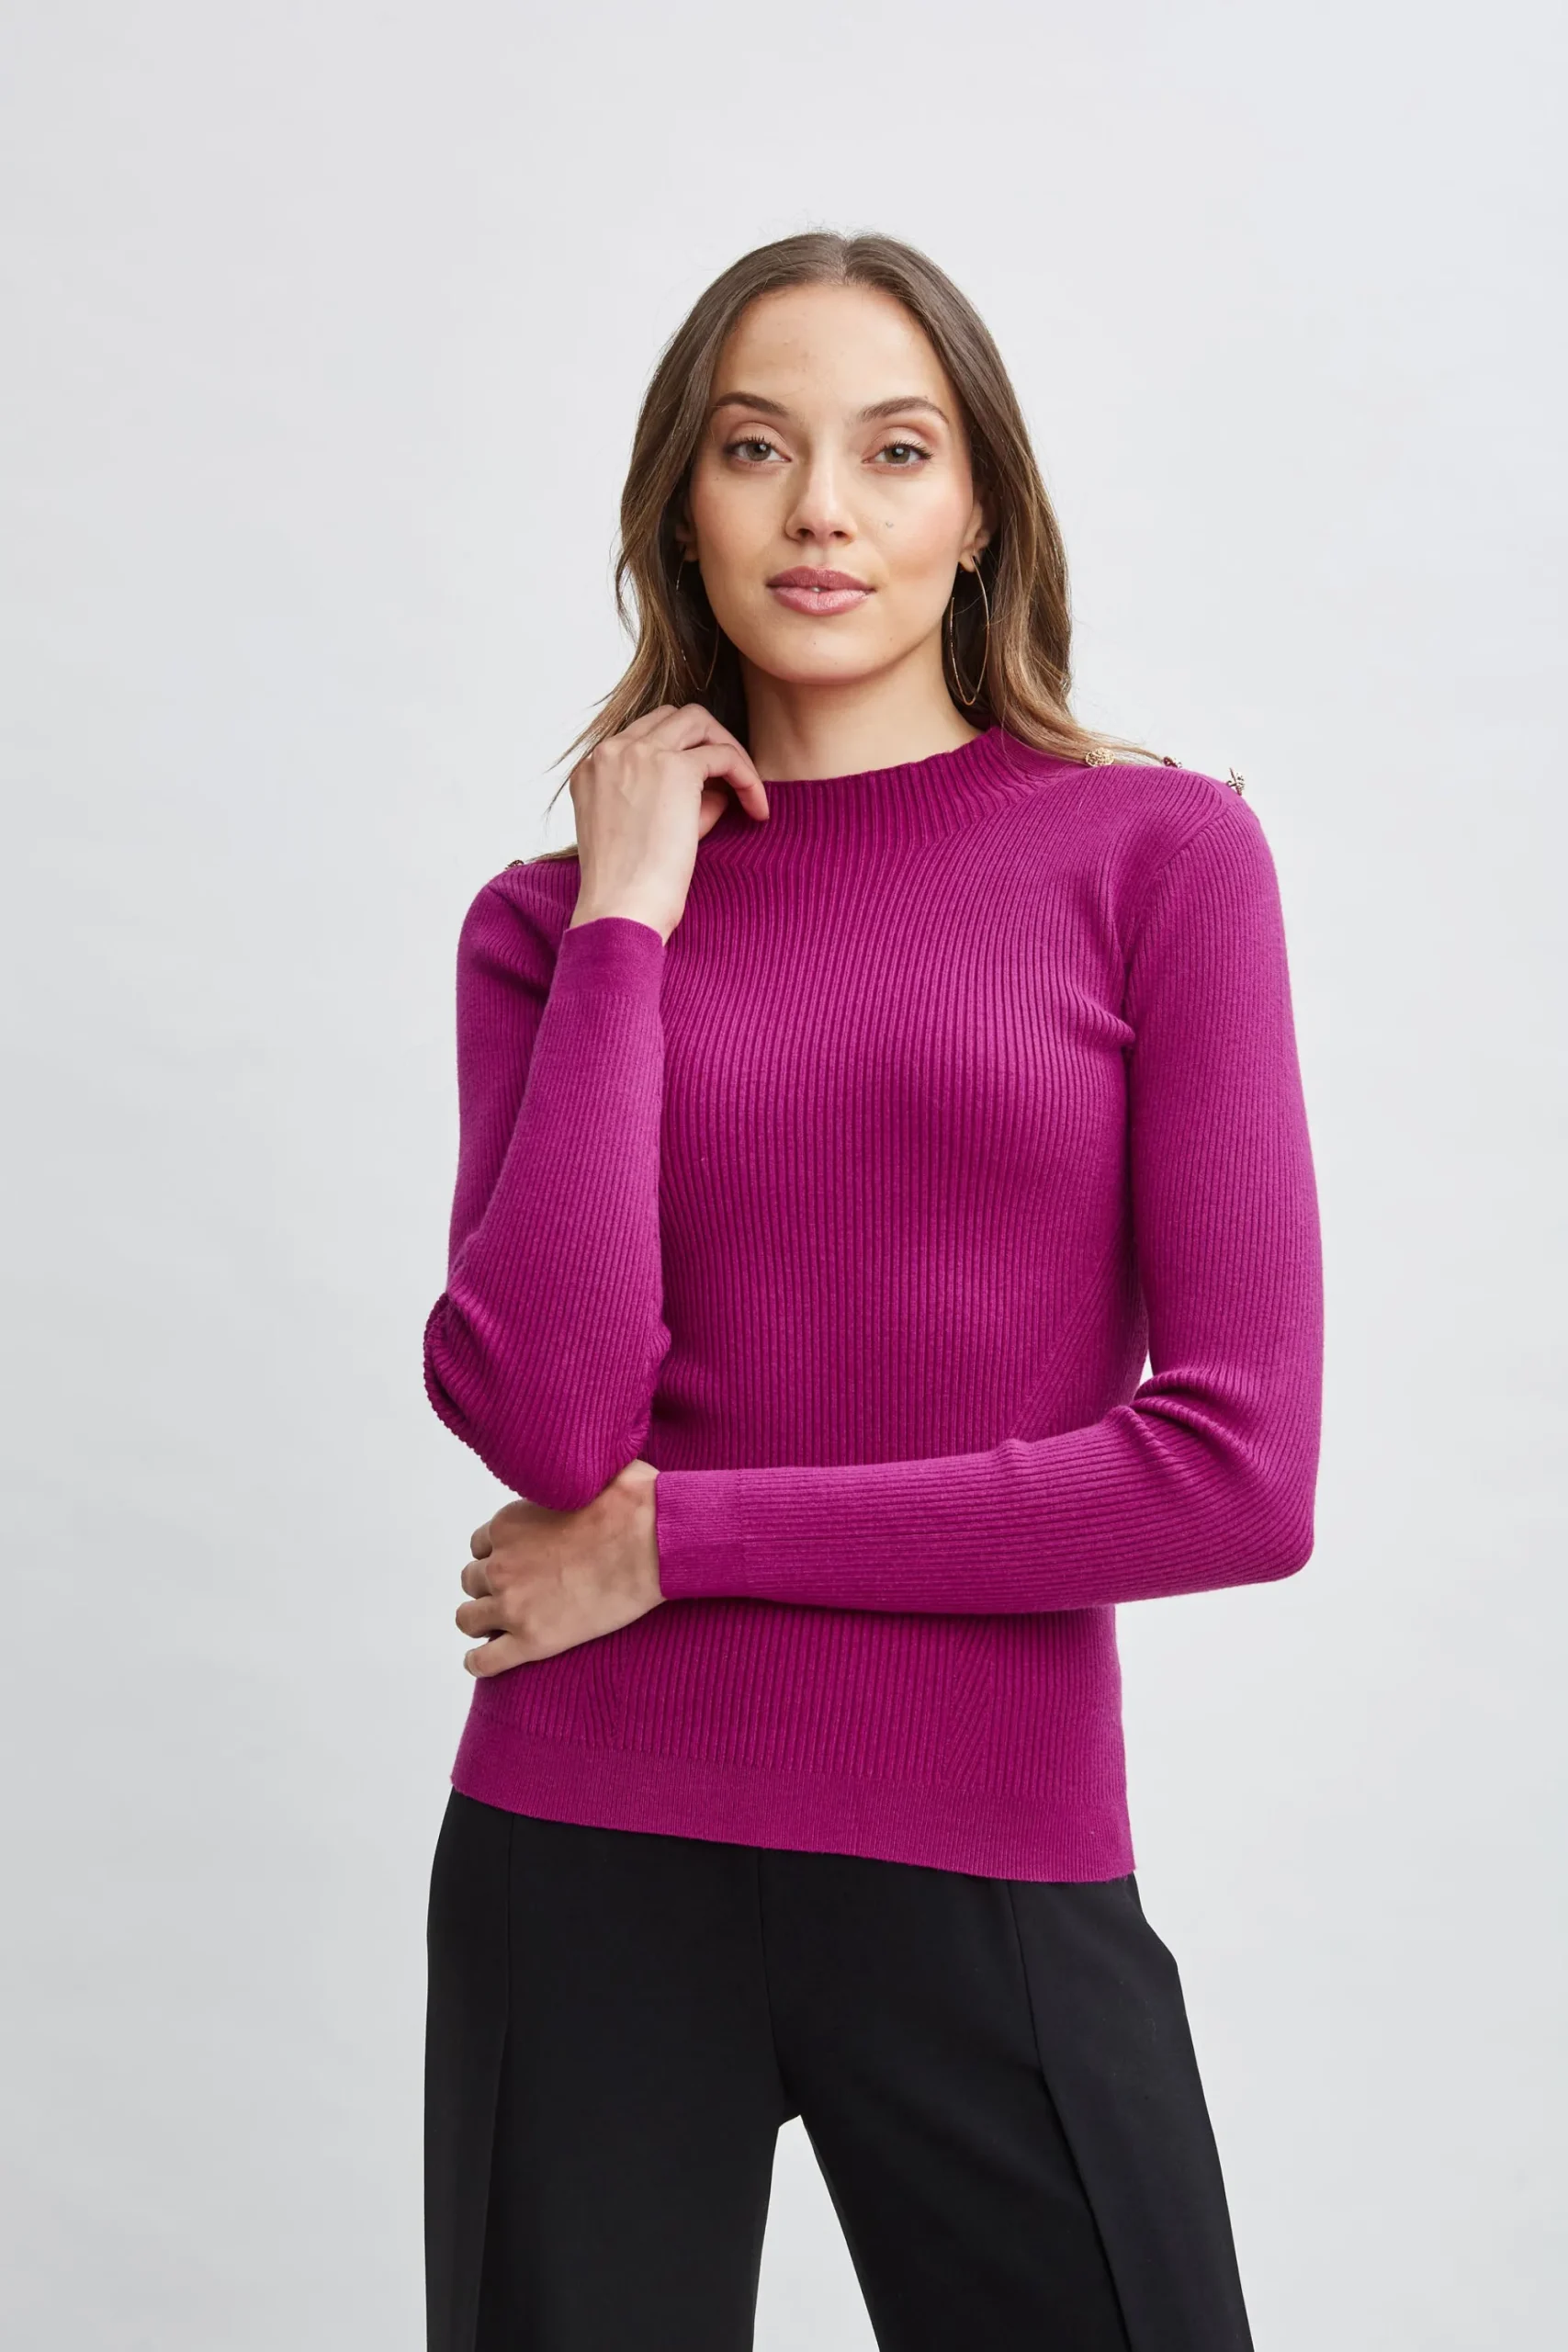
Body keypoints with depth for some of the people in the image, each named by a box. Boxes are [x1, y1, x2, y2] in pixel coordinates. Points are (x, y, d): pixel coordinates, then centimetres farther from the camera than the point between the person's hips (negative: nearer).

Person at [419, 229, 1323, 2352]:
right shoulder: (555, 920, 4)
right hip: (589, 1860, 2)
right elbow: (544, 1417, -11)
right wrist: (628, 921, -8)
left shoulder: (1158, 853, -2)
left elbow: (1246, 1468, -10)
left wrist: (683, 1536, -7)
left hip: (994, 1878, -1)